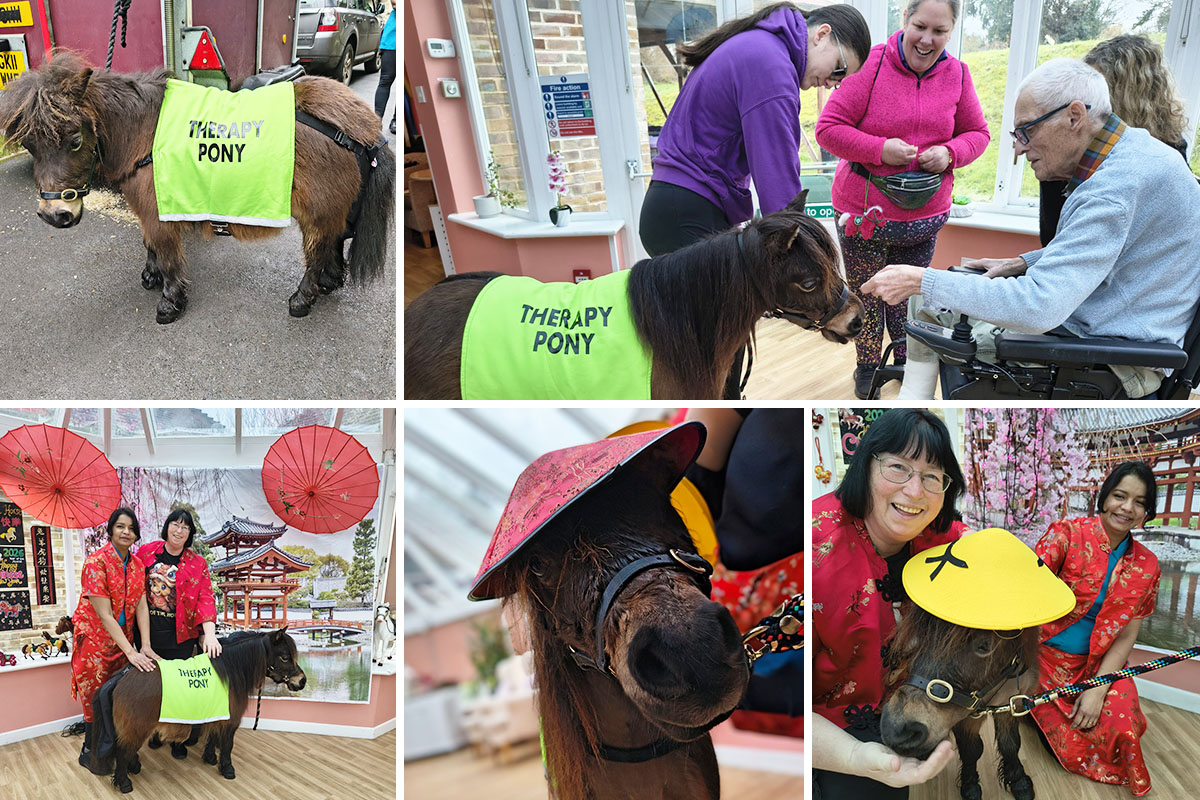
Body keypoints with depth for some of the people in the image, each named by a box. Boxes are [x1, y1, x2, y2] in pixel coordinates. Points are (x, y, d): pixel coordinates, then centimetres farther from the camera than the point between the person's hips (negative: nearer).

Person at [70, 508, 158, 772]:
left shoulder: (137, 565, 0)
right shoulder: (96, 562, -20)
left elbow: (141, 607, -2)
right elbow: (104, 615, -23)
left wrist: (145, 646, -13)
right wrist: (131, 653, -27)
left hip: (123, 639, 5)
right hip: (96, 638, -5)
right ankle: (89, 752, 24)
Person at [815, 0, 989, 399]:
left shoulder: (957, 74, 0)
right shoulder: (872, 64, -13)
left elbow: (977, 133, 10)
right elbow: (828, 129, -13)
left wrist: (950, 152, -12)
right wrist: (880, 149, -24)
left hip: (924, 215, 3)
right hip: (863, 209, -3)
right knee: (866, 294, 12)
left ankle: (908, 360, 40)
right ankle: (866, 366, 35)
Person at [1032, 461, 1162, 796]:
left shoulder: (1146, 566, 1)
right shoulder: (1068, 532, -11)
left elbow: (1126, 636, 1)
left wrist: (1098, 688, -12)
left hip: (1098, 664, 3)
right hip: (1045, 655, -3)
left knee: (1122, 728, -21)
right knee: (1071, 750, -10)